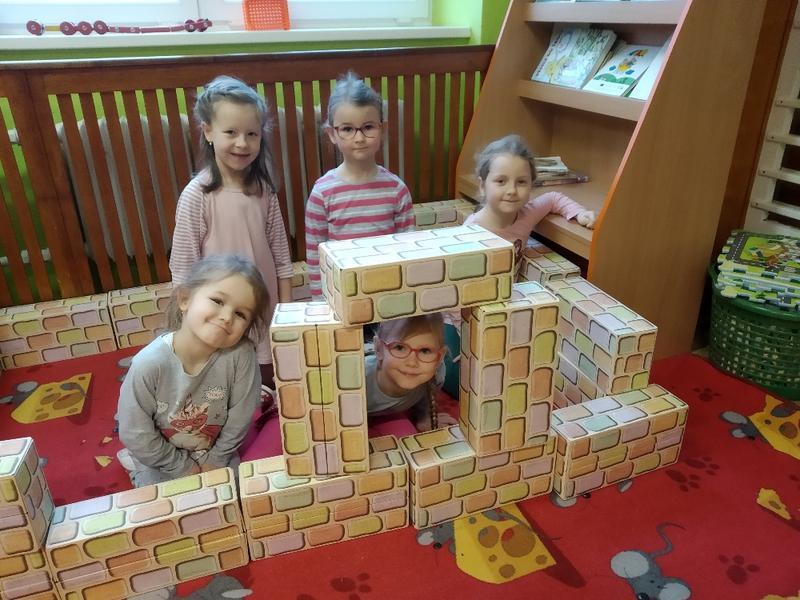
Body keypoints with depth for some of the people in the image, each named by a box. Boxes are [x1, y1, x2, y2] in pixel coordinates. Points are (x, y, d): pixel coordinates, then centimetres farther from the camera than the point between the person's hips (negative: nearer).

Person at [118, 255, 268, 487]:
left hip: (217, 453, 2)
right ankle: (137, 464, 32)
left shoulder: (241, 355, -32)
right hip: (162, 459, -2)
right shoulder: (149, 364, -33)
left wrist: (216, 459, -5)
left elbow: (240, 416, -16)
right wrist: (183, 467, -11)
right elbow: (135, 433, -19)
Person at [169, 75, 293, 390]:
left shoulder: (264, 190, -3)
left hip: (265, 313, 4)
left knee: (274, 387, 18)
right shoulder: (197, 196, -15)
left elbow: (280, 255, 3)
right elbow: (184, 269, -11)